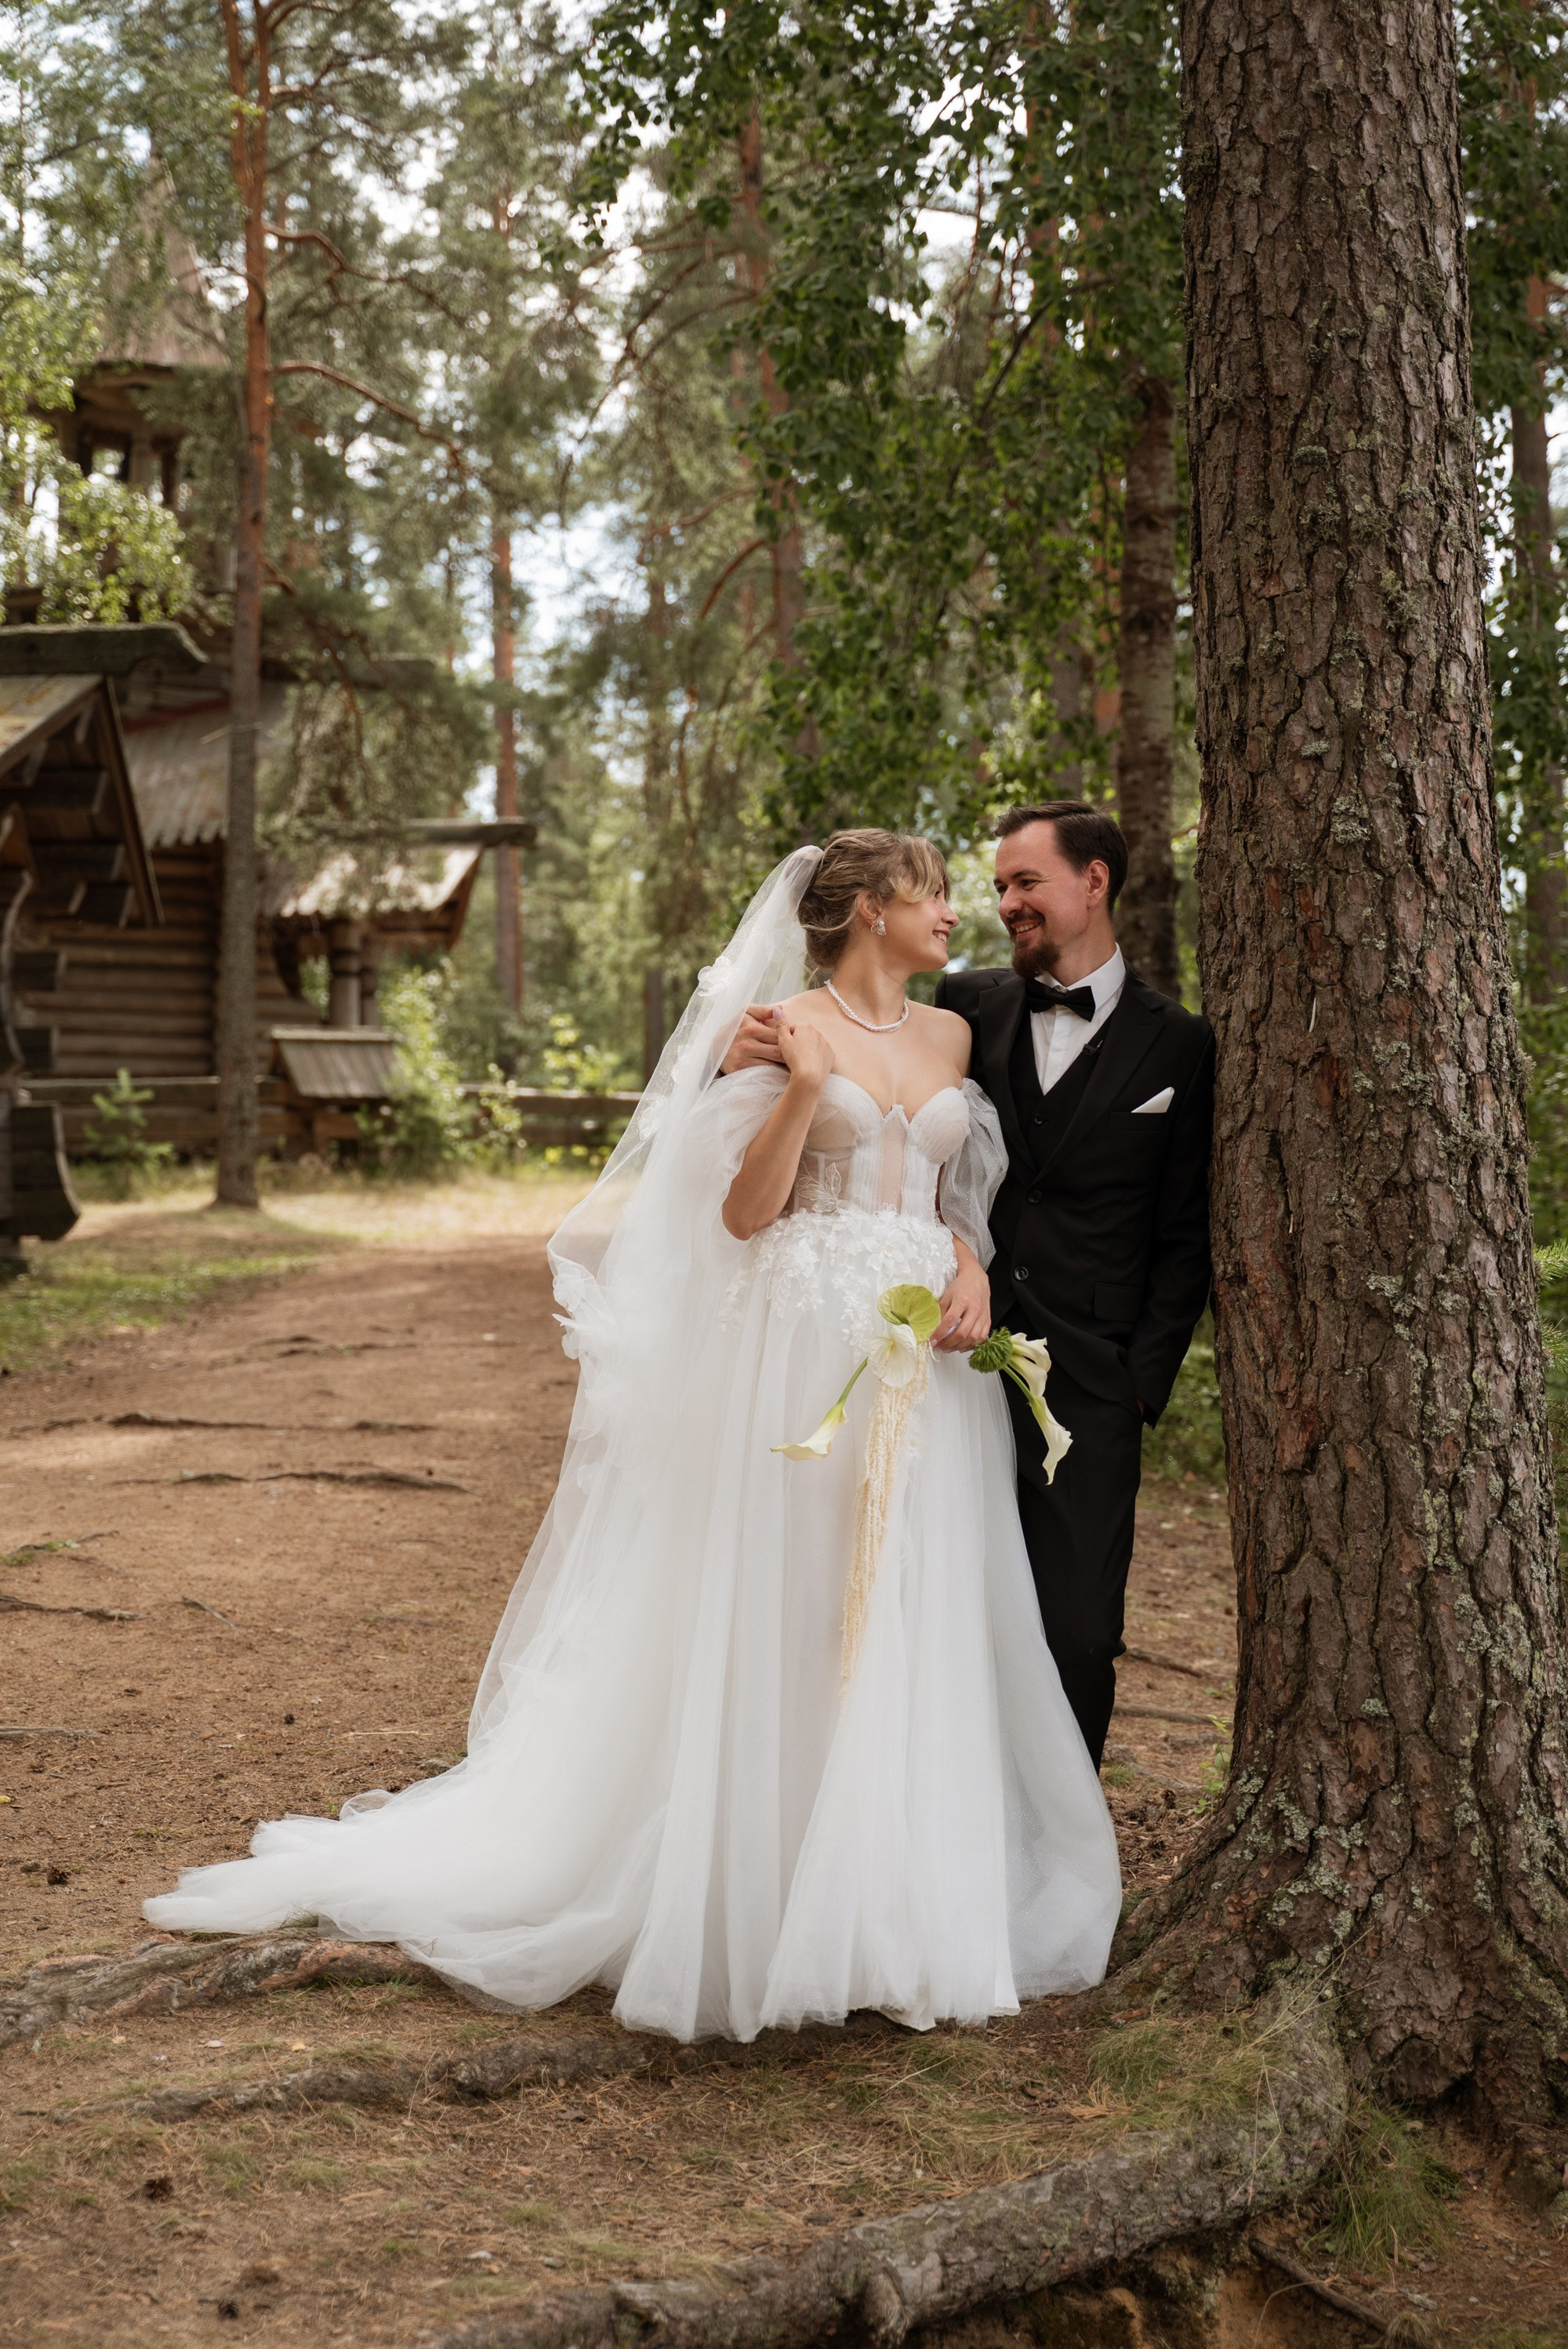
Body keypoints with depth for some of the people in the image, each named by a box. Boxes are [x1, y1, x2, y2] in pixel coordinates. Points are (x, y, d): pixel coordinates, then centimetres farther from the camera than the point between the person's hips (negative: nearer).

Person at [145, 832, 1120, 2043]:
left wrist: (974, 1277, -1)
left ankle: (902, 1903, 17)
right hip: (810, 1353, -5)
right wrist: (803, 1088, -20)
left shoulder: (953, 1035, 14)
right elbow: (744, 1213, -6)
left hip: (928, 1358, 5)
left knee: (921, 1635, 6)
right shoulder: (785, 1029, -3)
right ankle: (773, 1898, 9)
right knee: (787, 1628, -2)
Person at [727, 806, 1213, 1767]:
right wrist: (759, 1060, -13)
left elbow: (1184, 1239, 4)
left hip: (1085, 1392, -2)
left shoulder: (1178, 1045, 3)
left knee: (1076, 1637, 0)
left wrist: (1142, 1383, -4)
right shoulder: (968, 1007, 9)